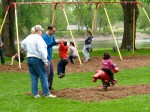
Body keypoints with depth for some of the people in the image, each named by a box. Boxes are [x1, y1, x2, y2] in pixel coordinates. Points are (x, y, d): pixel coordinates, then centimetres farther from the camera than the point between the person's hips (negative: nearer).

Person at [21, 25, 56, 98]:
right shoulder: (38, 38, -14)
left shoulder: (29, 37, 11)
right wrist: (45, 61, -15)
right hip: (37, 59, -8)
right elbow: (41, 51, -19)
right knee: (43, 76, -1)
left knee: (33, 76, 11)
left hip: (29, 58, 8)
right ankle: (47, 94, 1)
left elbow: (22, 45, 28)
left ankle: (35, 94, 12)